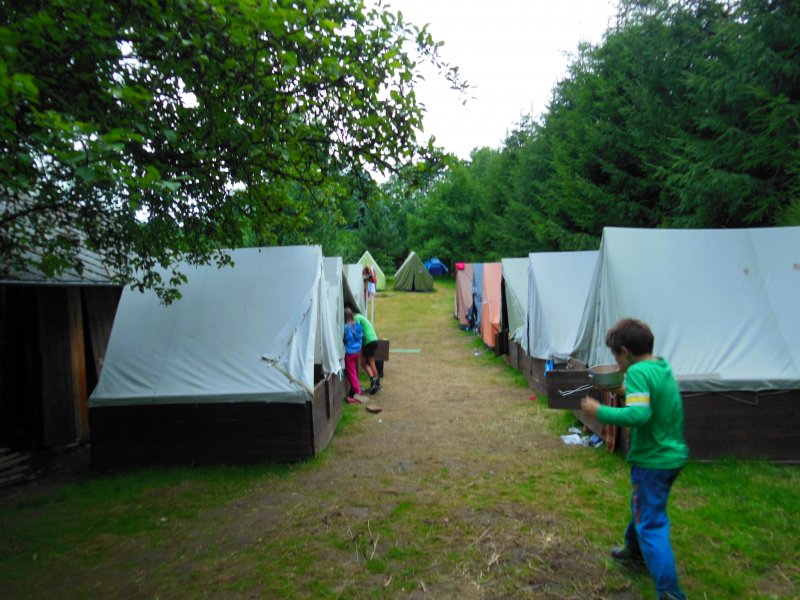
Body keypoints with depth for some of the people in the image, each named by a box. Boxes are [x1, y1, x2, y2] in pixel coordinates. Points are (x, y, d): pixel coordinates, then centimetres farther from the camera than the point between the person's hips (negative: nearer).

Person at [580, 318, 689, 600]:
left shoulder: (638, 371, -23)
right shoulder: (663, 366, 4)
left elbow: (638, 414, -34)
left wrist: (600, 412, -25)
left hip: (653, 461, -10)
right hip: (674, 455, 10)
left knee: (651, 524, -1)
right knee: (644, 506, 28)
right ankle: (635, 550, 48)